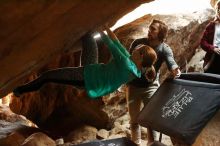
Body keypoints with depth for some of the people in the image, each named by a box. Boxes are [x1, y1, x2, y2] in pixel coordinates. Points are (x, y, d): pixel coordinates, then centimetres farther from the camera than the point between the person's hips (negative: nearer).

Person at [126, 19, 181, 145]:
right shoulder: (138, 43, -5)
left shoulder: (165, 49, -12)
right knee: (134, 119, 12)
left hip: (151, 87, -2)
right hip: (133, 86, 3)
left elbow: (171, 62, -31)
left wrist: (175, 70, -54)